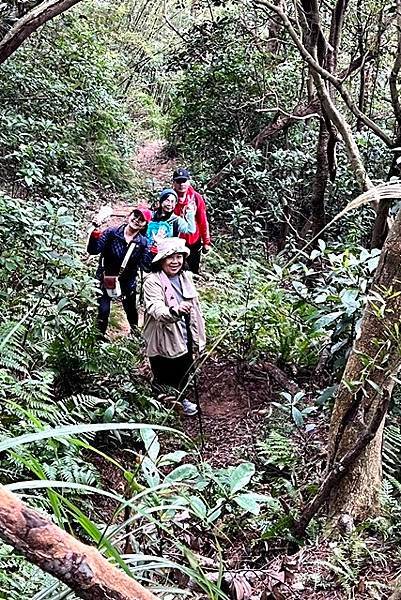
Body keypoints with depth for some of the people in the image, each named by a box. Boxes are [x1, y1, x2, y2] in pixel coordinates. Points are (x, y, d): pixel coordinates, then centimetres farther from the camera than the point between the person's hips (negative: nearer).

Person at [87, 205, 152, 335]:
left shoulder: (143, 242, -8)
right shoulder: (112, 232, -14)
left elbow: (146, 266, -16)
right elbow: (93, 250, -20)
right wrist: (95, 234, -38)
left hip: (128, 282, 2)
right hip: (106, 279, -2)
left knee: (131, 311, 18)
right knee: (103, 310, -6)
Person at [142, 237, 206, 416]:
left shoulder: (186, 277, 3)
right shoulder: (152, 282, -18)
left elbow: (194, 308, 13)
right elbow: (156, 309, -35)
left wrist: (197, 338, 16)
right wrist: (175, 311, -55)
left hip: (184, 340, 7)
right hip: (163, 342, -7)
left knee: (183, 375, 24)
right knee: (163, 381, 7)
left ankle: (180, 400, 49)